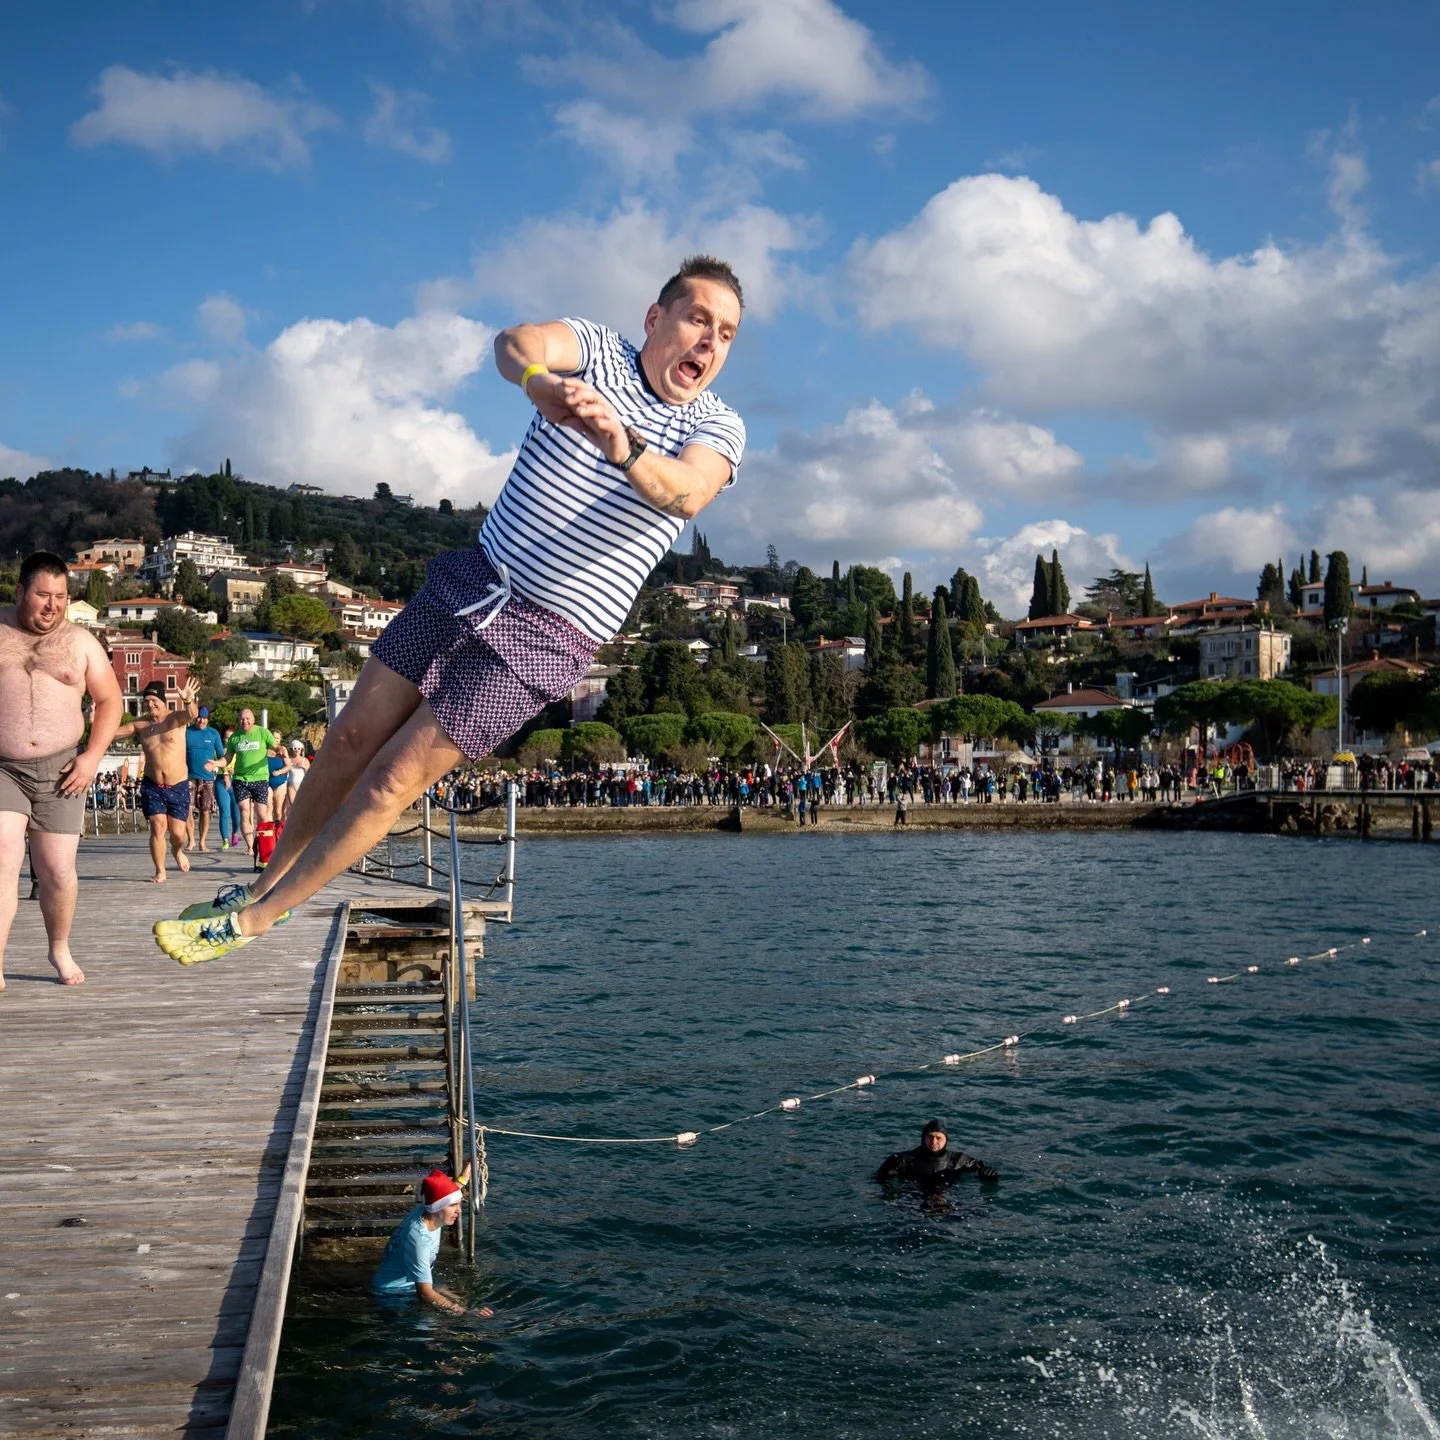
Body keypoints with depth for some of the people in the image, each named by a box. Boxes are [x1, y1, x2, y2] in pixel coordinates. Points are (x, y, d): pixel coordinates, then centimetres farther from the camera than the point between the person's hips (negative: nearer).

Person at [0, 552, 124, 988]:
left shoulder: (80, 642, 7)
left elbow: (110, 702, 10)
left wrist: (92, 757, -3)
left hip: (58, 770, 1)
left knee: (57, 870, 5)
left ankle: (60, 950, 28)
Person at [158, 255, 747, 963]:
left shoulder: (718, 428, -5)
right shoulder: (596, 349, -1)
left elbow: (684, 493, -28)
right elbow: (515, 341, -23)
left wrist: (623, 447, -48)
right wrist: (540, 381, -46)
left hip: (544, 638, -3)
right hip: (475, 581, 3)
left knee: (395, 776, -4)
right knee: (353, 734, 8)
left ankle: (253, 919, 12)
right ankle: (267, 880, 31)